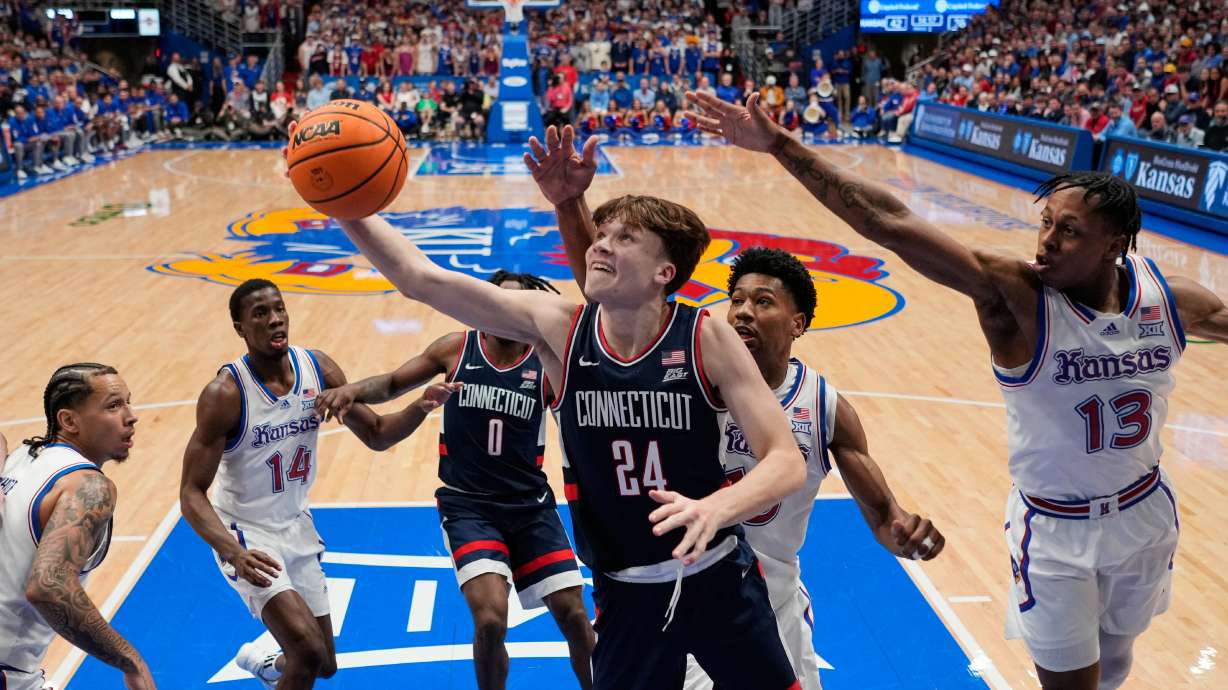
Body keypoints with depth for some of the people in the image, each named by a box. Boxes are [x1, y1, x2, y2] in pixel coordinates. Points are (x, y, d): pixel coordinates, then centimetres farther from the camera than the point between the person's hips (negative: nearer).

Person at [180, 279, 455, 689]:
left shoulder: (318, 369, -8)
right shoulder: (225, 393, -23)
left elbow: (376, 435, 0)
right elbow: (192, 493, -22)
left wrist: (420, 408, -20)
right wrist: (233, 552, -39)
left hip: (297, 527, 6)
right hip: (246, 534, -6)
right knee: (309, 651, -25)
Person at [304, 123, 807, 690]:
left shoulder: (704, 338, -17)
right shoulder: (559, 328, -13)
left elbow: (786, 461, -20)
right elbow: (420, 278, -16)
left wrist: (715, 508, -38)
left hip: (718, 578, -1)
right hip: (626, 592, 1)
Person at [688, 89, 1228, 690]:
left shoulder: (1166, 297, -12)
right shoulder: (1013, 295, -25)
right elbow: (890, 225, -33)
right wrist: (779, 145, -38)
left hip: (1146, 514, 4)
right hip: (1055, 530, -4)